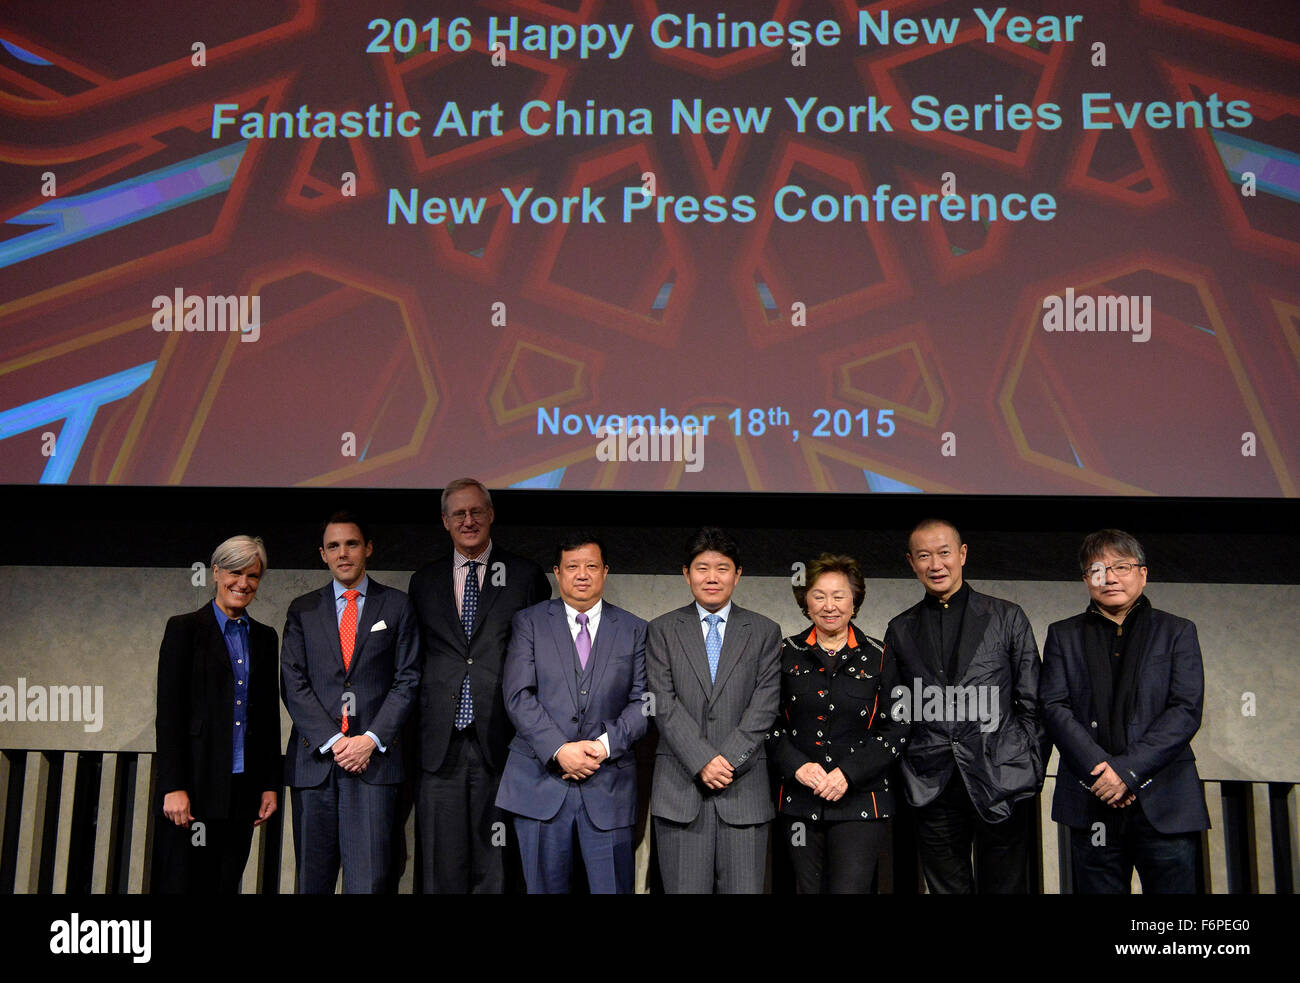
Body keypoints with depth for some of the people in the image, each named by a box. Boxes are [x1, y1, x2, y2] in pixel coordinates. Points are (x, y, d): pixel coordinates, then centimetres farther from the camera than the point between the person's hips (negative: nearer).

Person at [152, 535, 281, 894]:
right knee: (181, 883, -3)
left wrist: (271, 784, 11)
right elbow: (168, 713, -6)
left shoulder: (264, 637, 14)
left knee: (226, 886, 6)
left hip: (242, 789, 4)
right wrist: (174, 787, -12)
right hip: (195, 785, -4)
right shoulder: (184, 628, -1)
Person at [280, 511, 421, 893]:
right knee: (313, 879, 5)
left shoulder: (397, 606, 9)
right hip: (313, 760, 2)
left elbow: (407, 681, 4)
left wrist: (371, 739, -9)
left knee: (368, 881, -8)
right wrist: (332, 741, -8)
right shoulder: (302, 610, 12)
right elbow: (293, 683, 4)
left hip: (373, 758, -2)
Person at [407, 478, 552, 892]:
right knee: (442, 873, 5)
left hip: (501, 747, -2)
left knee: (495, 872, 3)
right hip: (440, 745, 2)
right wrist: (411, 739, 7)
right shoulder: (424, 581, 14)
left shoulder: (526, 576, 6)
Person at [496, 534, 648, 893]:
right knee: (545, 887, 8)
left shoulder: (634, 630, 9)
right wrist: (559, 750, -15)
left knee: (613, 887, 2)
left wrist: (605, 744, -13)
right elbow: (518, 696, -5)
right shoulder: (529, 622, 5)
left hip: (608, 785, 1)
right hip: (540, 781, 0)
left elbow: (642, 701, 3)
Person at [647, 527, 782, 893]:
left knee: (744, 889, 0)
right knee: (684, 890, 1)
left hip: (744, 787, 0)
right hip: (680, 790, 0)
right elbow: (664, 704, -2)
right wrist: (702, 761, -13)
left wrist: (728, 760, -11)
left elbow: (765, 705, 0)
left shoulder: (765, 632, 10)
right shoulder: (662, 630, 8)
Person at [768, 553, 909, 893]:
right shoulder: (787, 654, 6)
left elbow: (896, 731, 0)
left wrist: (849, 774, -12)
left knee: (848, 888, -11)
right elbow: (769, 723, 6)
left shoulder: (877, 658, 2)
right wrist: (797, 765, -11)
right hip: (799, 804, 2)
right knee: (811, 890, 10)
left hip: (860, 804, -2)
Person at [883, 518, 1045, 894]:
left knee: (1004, 887, 4)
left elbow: (1033, 704, 5)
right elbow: (896, 713, 14)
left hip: (1001, 784, -2)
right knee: (947, 888, 8)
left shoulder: (1007, 617, 6)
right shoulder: (900, 630, 12)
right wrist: (906, 776, 5)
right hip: (933, 789, 2)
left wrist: (1032, 773, 0)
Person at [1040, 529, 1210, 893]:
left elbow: (1186, 711, -2)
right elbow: (1053, 707, 1)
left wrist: (1128, 769, -13)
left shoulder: (1177, 631, 9)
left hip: (1164, 803, -1)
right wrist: (1098, 768, -13)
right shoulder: (1063, 635, 13)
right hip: (1091, 804, 1)